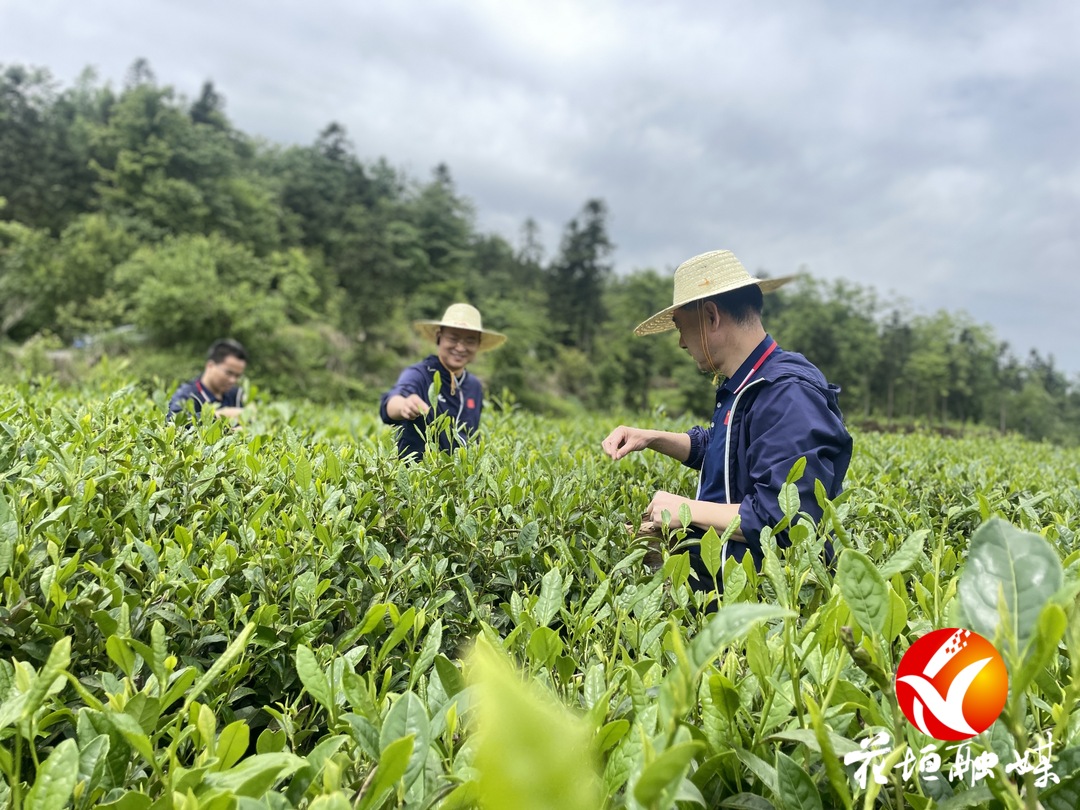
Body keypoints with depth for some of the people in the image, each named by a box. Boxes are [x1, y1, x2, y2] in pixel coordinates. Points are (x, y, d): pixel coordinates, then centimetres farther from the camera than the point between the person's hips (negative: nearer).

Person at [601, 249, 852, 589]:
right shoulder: (743, 386, 8)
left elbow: (780, 518, -31)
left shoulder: (789, 395, -24)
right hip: (716, 556, 10)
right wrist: (651, 438, 12)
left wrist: (689, 510, -18)